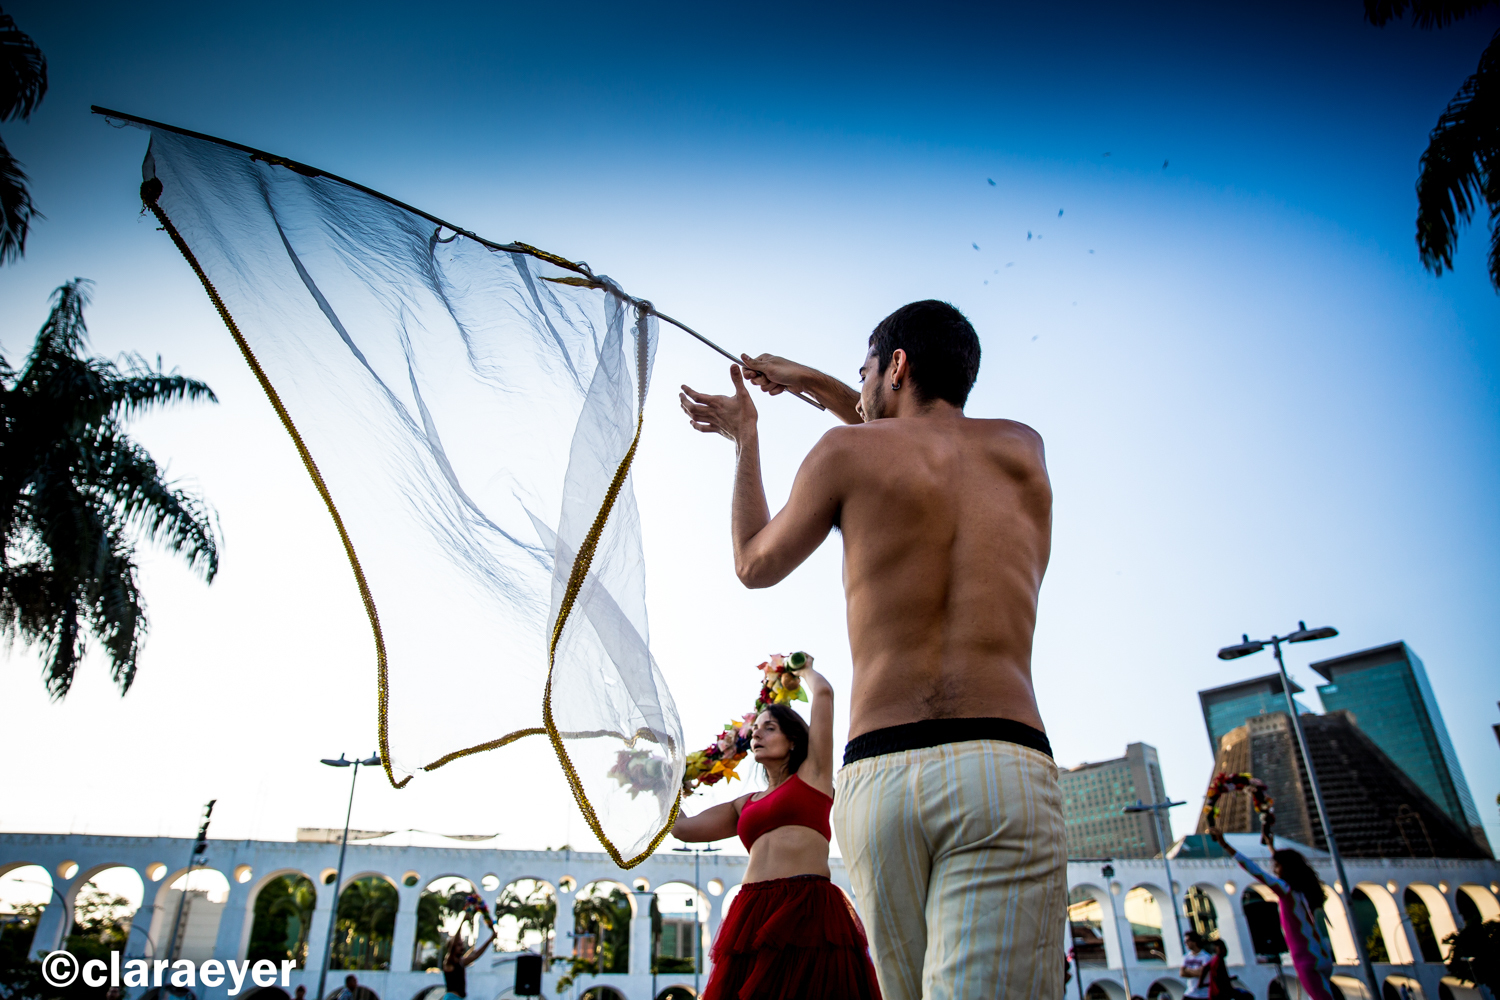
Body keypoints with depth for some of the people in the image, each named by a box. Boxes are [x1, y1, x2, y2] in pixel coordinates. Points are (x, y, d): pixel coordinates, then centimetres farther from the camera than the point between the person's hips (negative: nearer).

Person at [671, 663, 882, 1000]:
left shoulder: (812, 775, 12)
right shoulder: (746, 804, 24)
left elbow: (823, 693, 8)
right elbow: (683, 827, 23)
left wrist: (802, 669, 28)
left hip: (809, 911, -4)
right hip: (751, 917, 5)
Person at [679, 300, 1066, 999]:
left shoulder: (847, 450, 5)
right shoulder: (1022, 449, 15)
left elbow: (755, 565, 20)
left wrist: (744, 437, 33)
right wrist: (808, 382, 43)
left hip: (874, 780, 0)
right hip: (1005, 770, 1)